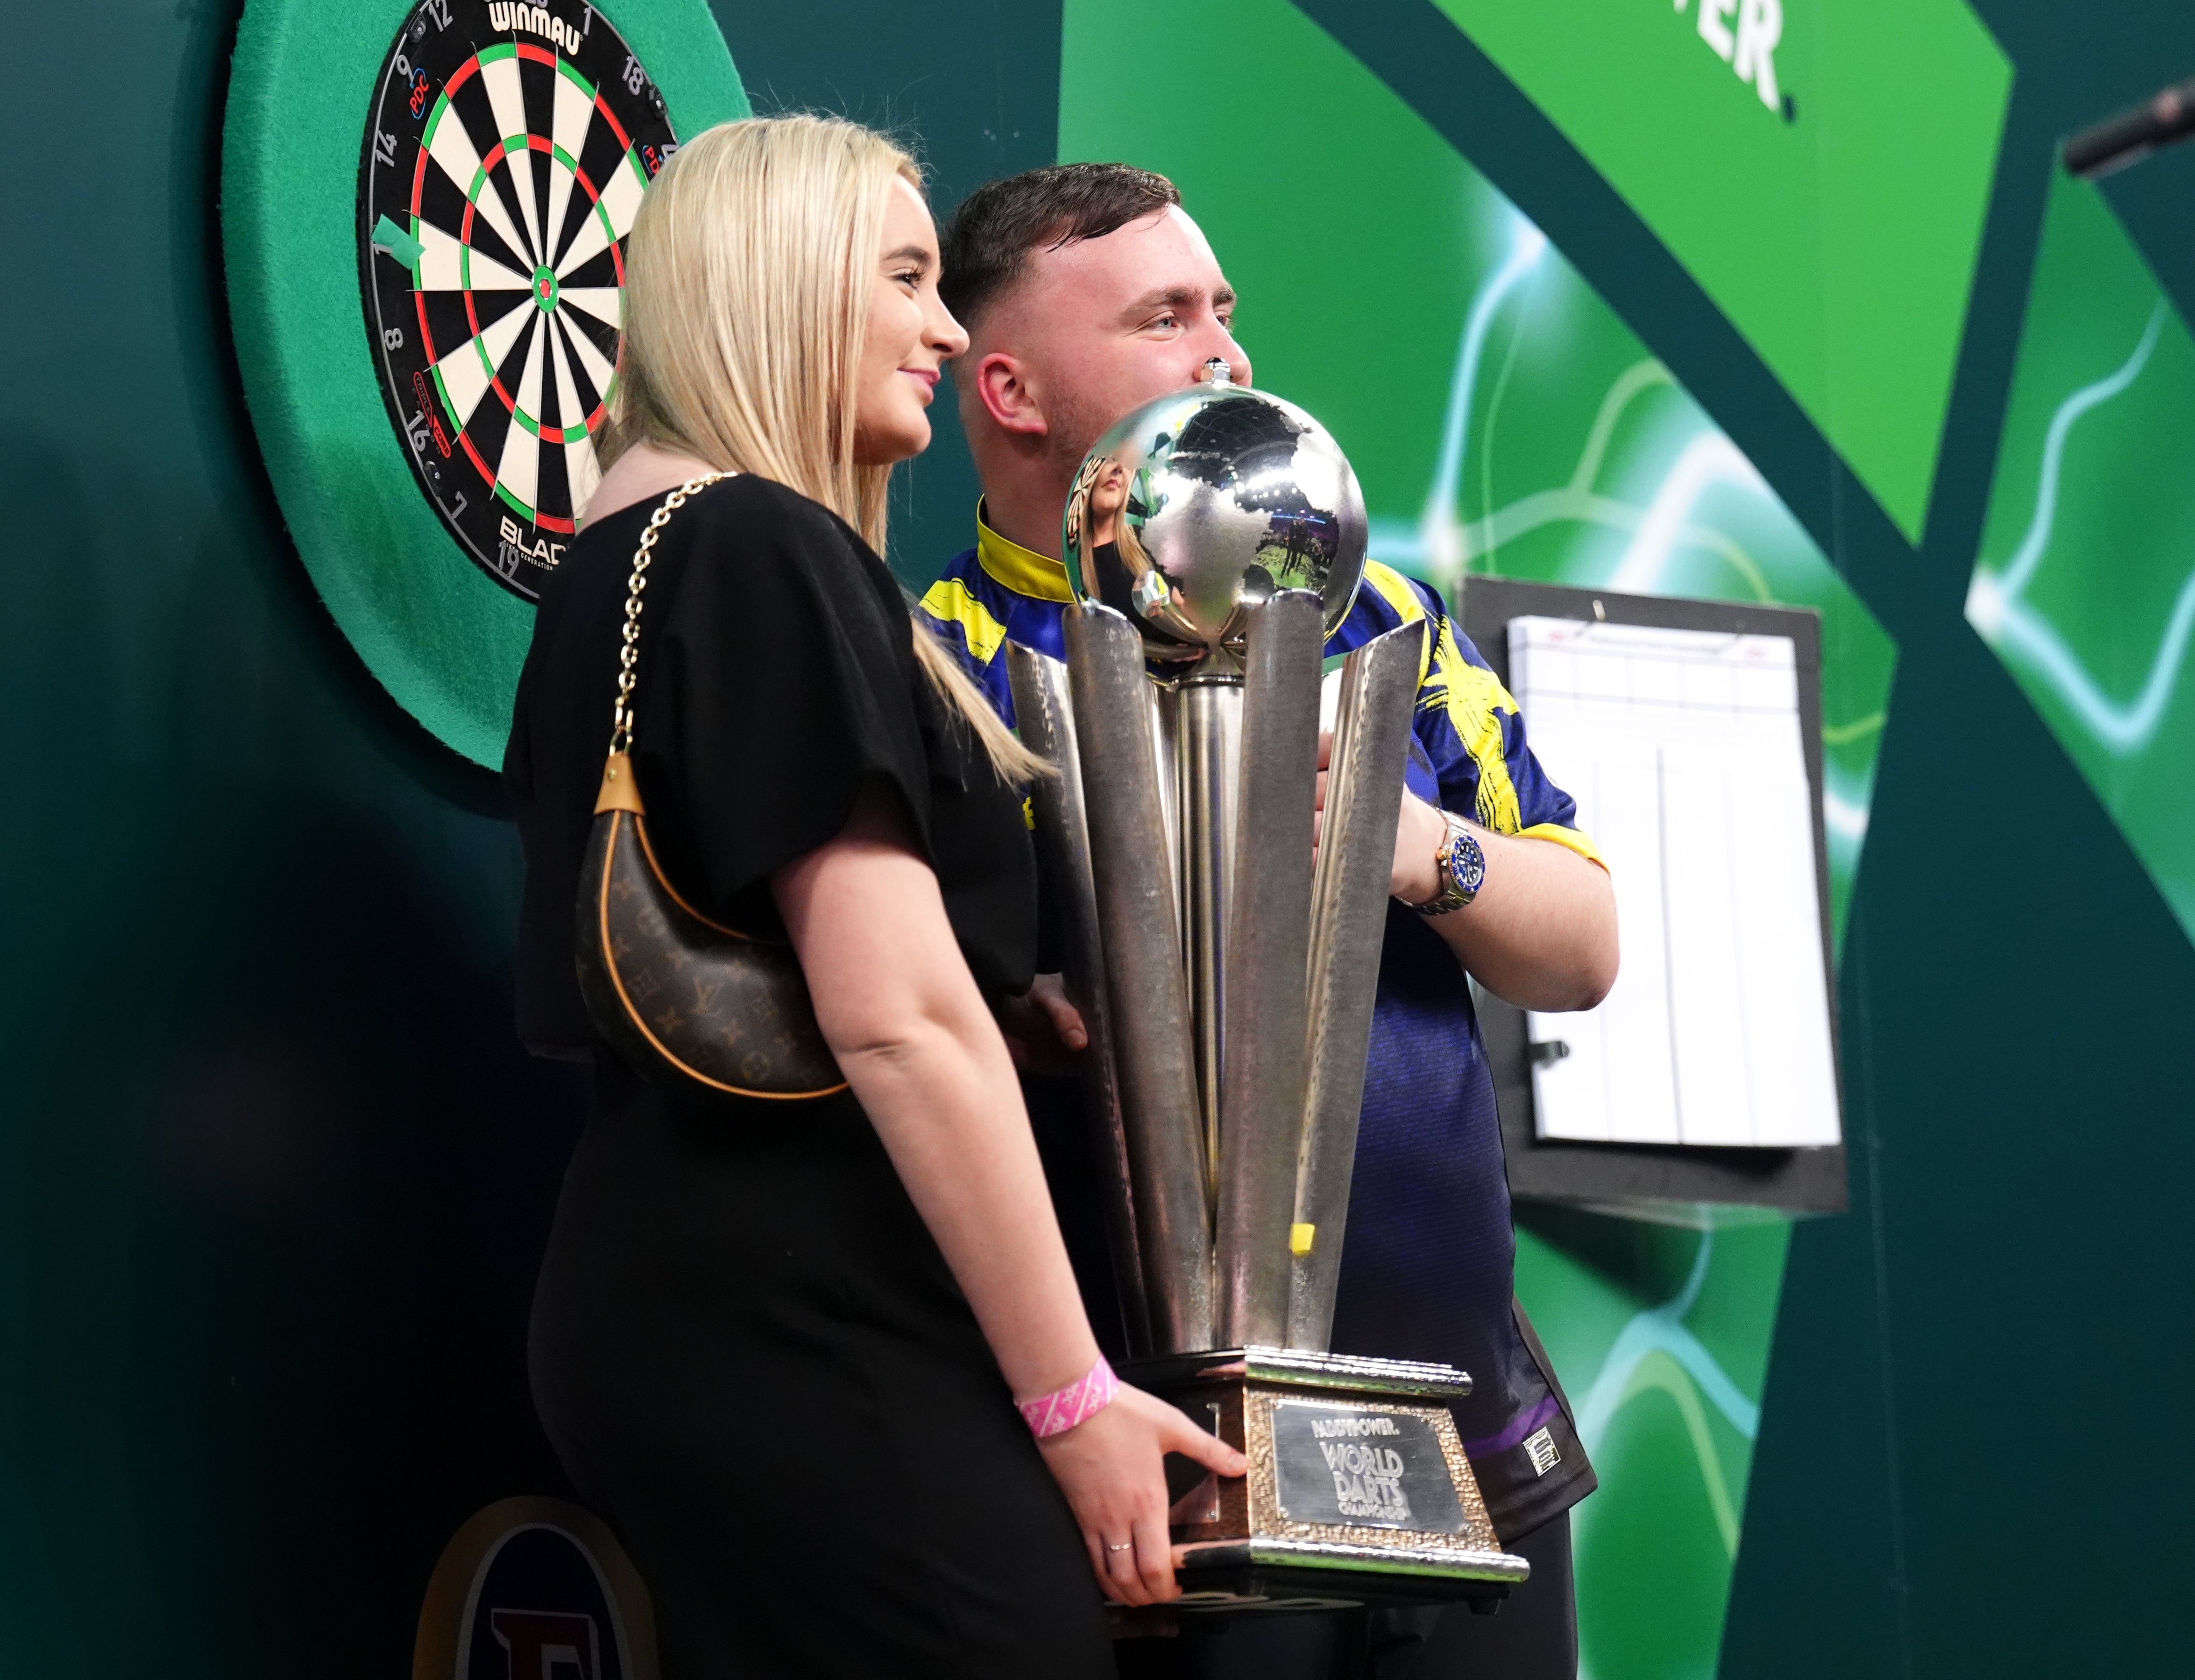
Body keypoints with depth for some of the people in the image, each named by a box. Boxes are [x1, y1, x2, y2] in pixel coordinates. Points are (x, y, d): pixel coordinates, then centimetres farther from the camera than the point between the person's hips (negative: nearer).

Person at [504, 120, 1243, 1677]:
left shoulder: (622, 565, 17)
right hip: (806, 1352, -10)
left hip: (676, 1296, 10)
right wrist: (1075, 1396, -17)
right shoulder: (767, 555, -13)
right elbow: (899, 1016, -20)